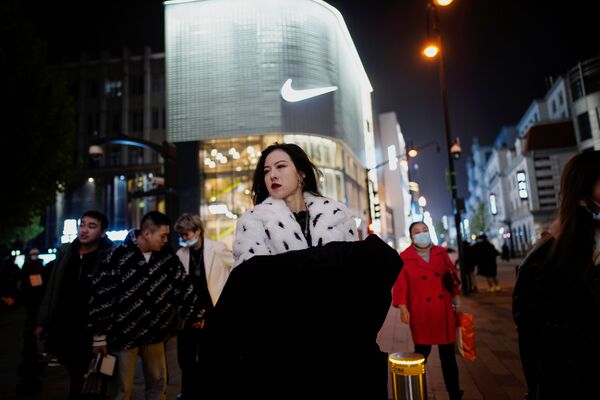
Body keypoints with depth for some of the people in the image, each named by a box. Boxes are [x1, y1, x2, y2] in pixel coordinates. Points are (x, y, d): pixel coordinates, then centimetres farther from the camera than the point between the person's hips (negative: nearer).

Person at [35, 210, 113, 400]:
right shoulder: (65, 253, 5)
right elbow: (51, 291, 12)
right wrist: (43, 321, 12)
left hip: (90, 332, -4)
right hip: (62, 329, 4)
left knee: (83, 381, 6)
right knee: (76, 377, 14)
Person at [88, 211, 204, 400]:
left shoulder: (167, 256, -2)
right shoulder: (117, 257, -15)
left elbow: (182, 286, 5)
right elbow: (101, 296, -12)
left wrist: (196, 314, 5)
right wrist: (99, 335, -9)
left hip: (154, 333, 5)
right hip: (123, 334, -4)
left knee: (158, 383, 17)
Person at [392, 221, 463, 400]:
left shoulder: (441, 253, 6)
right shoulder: (404, 258, -8)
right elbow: (400, 284, -9)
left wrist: (456, 298, 10)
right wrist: (403, 307, -14)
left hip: (444, 311, 4)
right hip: (420, 313, -3)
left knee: (448, 354, 12)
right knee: (421, 353, 8)